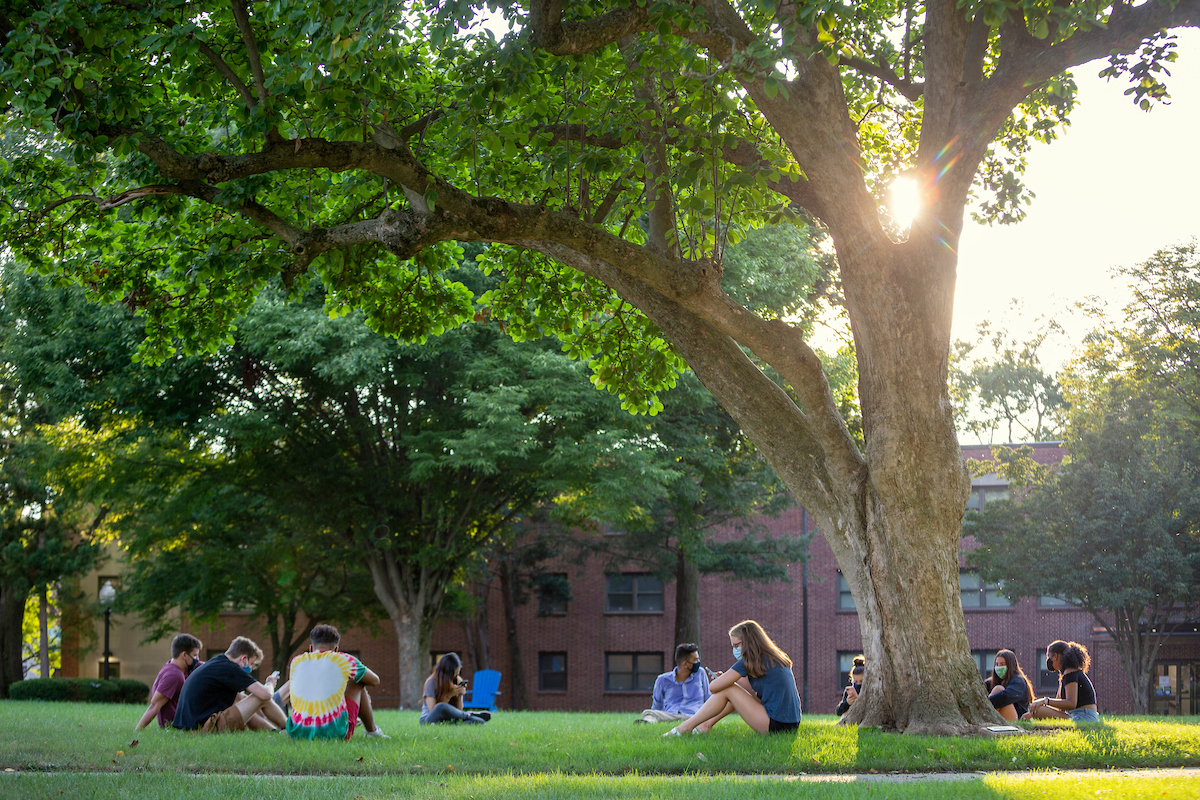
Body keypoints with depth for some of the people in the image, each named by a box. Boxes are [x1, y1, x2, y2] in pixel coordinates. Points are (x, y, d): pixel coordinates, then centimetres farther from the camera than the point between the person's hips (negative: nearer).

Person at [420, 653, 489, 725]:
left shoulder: (457, 681, 6)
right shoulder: (431, 683, -9)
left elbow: (459, 709, 8)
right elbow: (432, 710, -16)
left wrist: (460, 695, -11)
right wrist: (450, 695, -20)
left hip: (448, 719, 4)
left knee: (479, 721, -22)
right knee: (441, 707, -41)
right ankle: (468, 715, -17)